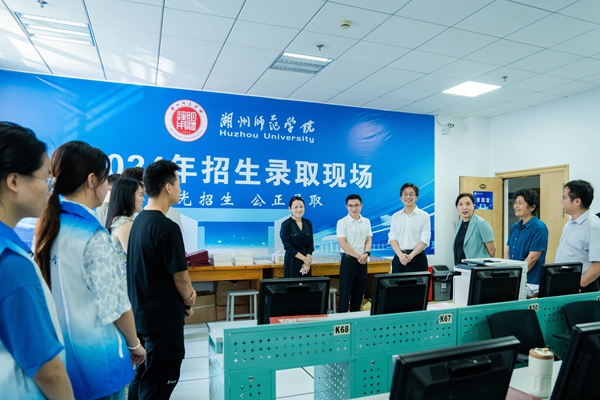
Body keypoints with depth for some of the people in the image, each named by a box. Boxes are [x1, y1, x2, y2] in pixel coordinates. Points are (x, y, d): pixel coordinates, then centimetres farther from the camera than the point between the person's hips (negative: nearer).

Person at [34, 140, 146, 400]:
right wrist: (135, 344, -3)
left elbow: (62, 293, 7)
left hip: (58, 352, 7)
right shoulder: (93, 237, -23)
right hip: (93, 355, -7)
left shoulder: (47, 228, -1)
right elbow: (115, 305, -19)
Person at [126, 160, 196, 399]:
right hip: (163, 317, -9)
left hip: (141, 313, 9)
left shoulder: (138, 221, 6)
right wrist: (188, 301, 1)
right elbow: (180, 276, -18)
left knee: (142, 378, 21)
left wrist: (184, 292, 5)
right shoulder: (167, 227, -22)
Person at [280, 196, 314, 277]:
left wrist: (307, 262, -7)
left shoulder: (308, 223, 7)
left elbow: (310, 244, 4)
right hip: (292, 261, -4)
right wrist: (304, 258, -13)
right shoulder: (286, 224, -7)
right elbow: (288, 246, -12)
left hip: (307, 260, 4)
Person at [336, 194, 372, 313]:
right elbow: (343, 244, -13)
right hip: (348, 260, -5)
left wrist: (366, 254, -10)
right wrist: (358, 256, -14)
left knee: (359, 292, 11)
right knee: (345, 292, -1)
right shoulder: (342, 222, -8)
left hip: (363, 261, 5)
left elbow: (368, 240, 9)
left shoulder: (366, 221, 8)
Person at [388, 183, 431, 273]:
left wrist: (410, 256, -16)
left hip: (417, 257, -2)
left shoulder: (424, 216, 0)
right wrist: (400, 255, -13)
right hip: (399, 258, 3)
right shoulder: (395, 216, 9)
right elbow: (392, 238, 3)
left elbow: (425, 240, -7)